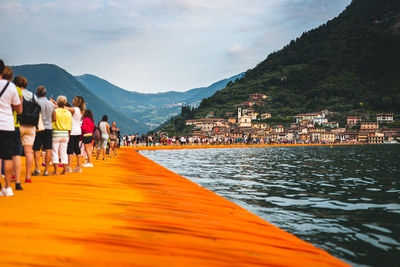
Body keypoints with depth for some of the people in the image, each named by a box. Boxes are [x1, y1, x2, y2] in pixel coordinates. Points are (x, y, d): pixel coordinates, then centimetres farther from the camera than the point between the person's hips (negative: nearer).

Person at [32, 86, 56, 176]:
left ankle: (37, 168, -8)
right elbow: (54, 118, 11)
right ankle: (46, 170, 2)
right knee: (48, 150, 3)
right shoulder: (51, 104, 6)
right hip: (49, 128, 3)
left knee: (36, 149, 2)